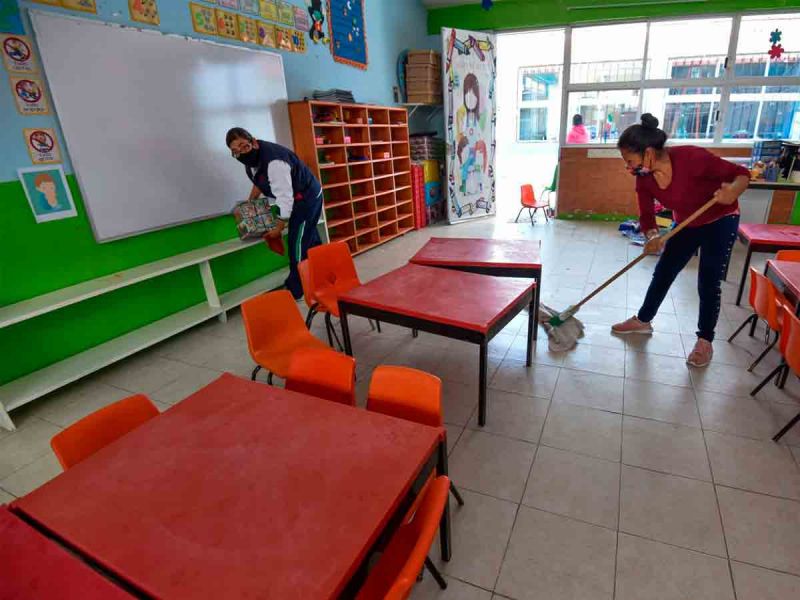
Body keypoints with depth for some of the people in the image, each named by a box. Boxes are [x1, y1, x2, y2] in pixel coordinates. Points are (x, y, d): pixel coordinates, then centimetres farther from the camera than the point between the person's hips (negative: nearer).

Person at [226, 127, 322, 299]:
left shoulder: (274, 161, -32)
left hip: (307, 197, -9)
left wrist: (278, 228, -22)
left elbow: (285, 198, -30)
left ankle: (295, 291, 3)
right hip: (297, 199, 10)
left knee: (297, 244, -7)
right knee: (310, 241, 16)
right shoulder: (251, 158, -2)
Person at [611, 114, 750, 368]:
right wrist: (652, 237, -32)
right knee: (662, 273, 9)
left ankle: (705, 341, 13)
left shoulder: (690, 157, -33)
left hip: (720, 222, -5)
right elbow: (647, 216, -12)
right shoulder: (644, 178, -17)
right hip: (685, 224, 5)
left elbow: (741, 173, -24)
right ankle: (643, 320, 28)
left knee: (708, 282, -4)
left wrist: (732, 192, -46)